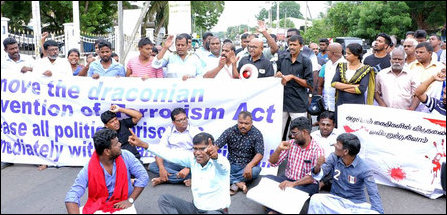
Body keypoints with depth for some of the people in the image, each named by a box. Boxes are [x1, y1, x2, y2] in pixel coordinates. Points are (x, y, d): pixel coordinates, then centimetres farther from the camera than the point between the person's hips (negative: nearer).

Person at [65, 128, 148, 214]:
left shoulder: (126, 156, -10)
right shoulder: (88, 170, -13)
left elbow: (143, 176, -6)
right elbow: (71, 197, -16)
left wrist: (130, 200, -14)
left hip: (122, 205, -1)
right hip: (98, 207, 1)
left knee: (129, 211, -33)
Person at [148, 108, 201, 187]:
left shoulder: (194, 131, -3)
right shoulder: (169, 130, 6)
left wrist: (188, 168, -27)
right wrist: (161, 168, -17)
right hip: (173, 162, 2)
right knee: (152, 166, -21)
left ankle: (165, 179, -23)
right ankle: (186, 179, -24)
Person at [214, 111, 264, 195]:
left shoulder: (257, 134, -5)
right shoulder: (230, 131, -2)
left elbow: (259, 154, -13)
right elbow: (217, 145, -11)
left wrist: (249, 165, -33)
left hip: (247, 167, -1)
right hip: (230, 165, 1)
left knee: (256, 170, -35)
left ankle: (231, 181, -22)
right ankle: (238, 183, -24)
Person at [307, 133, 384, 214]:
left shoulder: (364, 169, -15)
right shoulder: (334, 157, -5)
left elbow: (374, 194, -17)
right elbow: (318, 175, -5)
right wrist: (318, 166, -28)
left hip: (357, 203, -2)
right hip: (336, 199, 3)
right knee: (315, 199, -26)